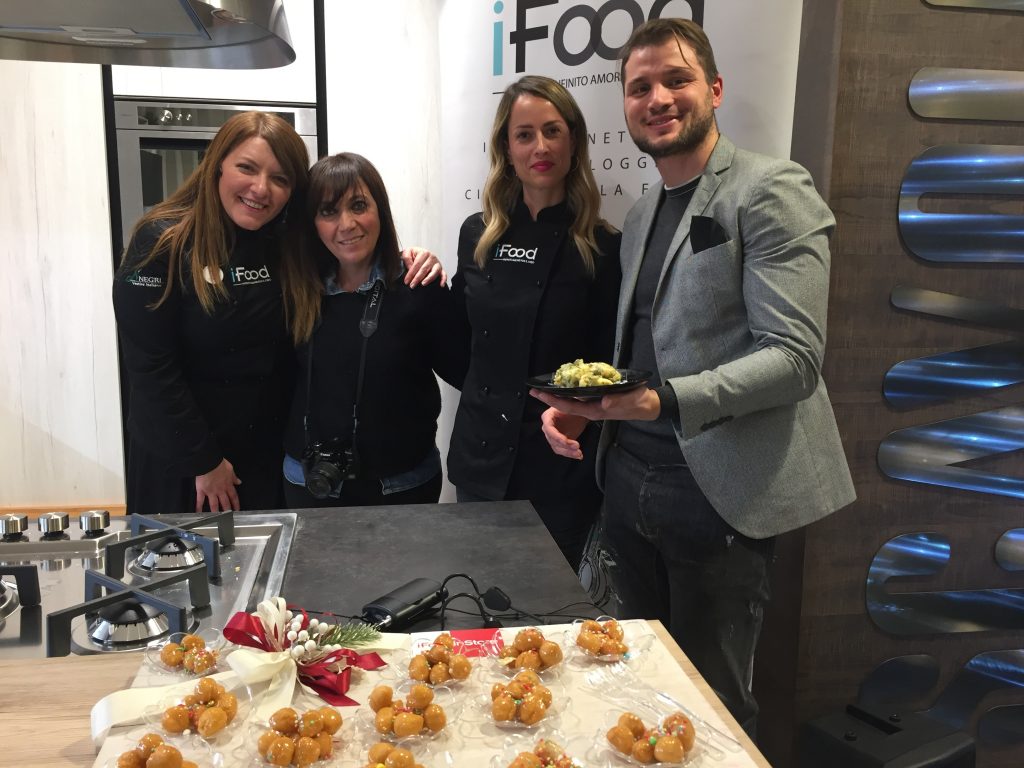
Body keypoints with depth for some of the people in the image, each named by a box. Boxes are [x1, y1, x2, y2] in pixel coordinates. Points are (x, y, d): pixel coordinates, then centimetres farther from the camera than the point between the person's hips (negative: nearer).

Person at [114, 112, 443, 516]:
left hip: (268, 453, 4)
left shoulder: (290, 245, -1)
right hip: (177, 456, -4)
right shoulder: (162, 243, -14)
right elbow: (150, 367, -16)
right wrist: (202, 462, -15)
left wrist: (411, 267, -14)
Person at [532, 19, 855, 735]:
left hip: (718, 489, -7)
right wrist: (583, 404, 2)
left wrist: (665, 401, -31)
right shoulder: (642, 212, 14)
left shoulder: (771, 190, -10)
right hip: (631, 479, 7)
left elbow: (794, 357, -19)